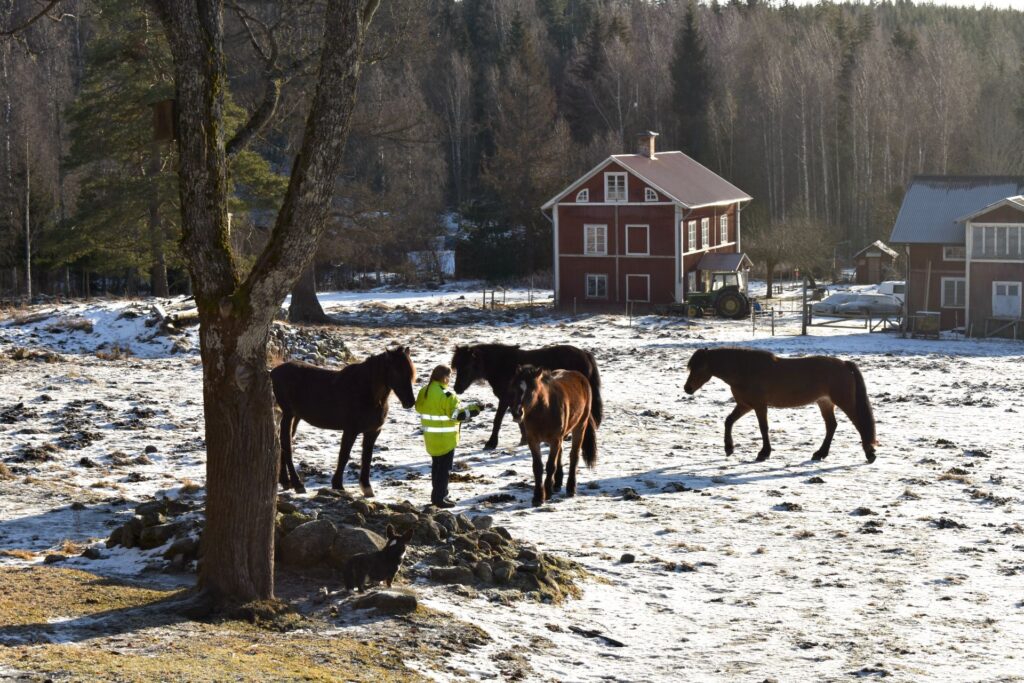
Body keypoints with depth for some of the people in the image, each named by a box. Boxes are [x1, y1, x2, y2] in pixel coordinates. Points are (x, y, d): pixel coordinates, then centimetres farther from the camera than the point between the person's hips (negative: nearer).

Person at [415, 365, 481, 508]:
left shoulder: (424, 391, 3)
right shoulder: (446, 394, -22)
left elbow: (419, 408, 14)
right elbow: (457, 414, -22)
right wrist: (473, 409, -12)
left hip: (430, 436, 8)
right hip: (445, 437, -8)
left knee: (436, 465, 19)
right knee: (444, 467, 1)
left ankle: (437, 495, 28)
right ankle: (440, 497, 3)